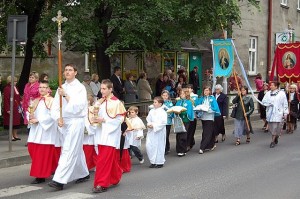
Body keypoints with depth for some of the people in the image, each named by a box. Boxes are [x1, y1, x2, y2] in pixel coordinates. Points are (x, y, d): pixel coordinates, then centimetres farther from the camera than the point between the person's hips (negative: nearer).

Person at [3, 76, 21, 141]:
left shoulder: (15, 88, 11)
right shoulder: (7, 89, -13)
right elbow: (6, 100, -16)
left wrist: (20, 106, 12)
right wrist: (8, 109, -19)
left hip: (17, 108, 8)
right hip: (11, 108, -8)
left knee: (16, 121, 11)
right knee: (11, 122, 0)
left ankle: (15, 135, 22)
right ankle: (11, 136, 9)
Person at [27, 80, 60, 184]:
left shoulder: (51, 101, -5)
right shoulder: (36, 101, 15)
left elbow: (52, 115, -14)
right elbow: (31, 113, 16)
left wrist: (38, 120, -16)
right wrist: (30, 117, -7)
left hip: (46, 130, -7)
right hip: (36, 129, 7)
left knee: (43, 153, -5)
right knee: (32, 149, 5)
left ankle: (40, 176, -2)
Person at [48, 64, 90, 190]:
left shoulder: (80, 88, -5)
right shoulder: (61, 88, 12)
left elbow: (77, 106, -15)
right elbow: (55, 106, 6)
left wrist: (65, 95, -20)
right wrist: (58, 118, -10)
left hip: (76, 121, -6)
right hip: (64, 122, 6)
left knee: (68, 150, -13)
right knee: (77, 150, 17)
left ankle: (59, 180, -20)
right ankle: (83, 174, 31)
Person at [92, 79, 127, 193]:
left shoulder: (116, 102, -9)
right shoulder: (100, 102, 9)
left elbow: (119, 119, -13)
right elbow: (96, 115, 19)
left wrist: (104, 120, -17)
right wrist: (95, 119, -3)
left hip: (110, 134, -6)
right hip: (101, 134, 6)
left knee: (104, 159, -10)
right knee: (109, 159, 13)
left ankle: (102, 184, -5)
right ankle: (115, 178, 31)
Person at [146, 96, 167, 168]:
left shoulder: (162, 112, -10)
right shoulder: (151, 111, 9)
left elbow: (163, 122, -17)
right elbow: (148, 119, 13)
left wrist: (154, 125, -19)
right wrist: (149, 124, -9)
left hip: (159, 132, -6)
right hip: (151, 132, 6)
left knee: (159, 147, 2)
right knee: (149, 146, 2)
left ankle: (160, 162, 15)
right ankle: (153, 161, 16)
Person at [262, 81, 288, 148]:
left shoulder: (281, 93, -1)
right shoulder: (268, 93, 9)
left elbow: (285, 104, 1)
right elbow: (263, 101, 4)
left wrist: (285, 113, -1)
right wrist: (270, 103, -12)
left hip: (278, 113, -4)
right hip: (269, 112, 4)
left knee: (275, 127, -8)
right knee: (270, 127, 5)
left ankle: (273, 141, 1)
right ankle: (276, 136, 32)